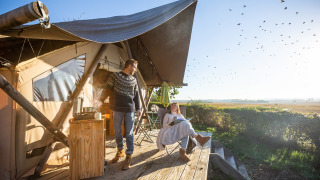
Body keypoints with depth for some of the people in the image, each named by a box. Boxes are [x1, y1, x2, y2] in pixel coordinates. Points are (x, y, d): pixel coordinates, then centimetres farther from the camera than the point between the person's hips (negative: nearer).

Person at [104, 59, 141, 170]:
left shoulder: (134, 80, 10)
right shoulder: (115, 76, 1)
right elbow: (107, 89, 1)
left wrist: (138, 108, 8)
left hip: (130, 110, 1)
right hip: (117, 109, -1)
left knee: (129, 133, 3)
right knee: (117, 132, 10)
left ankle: (128, 156, 14)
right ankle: (120, 151, 32)